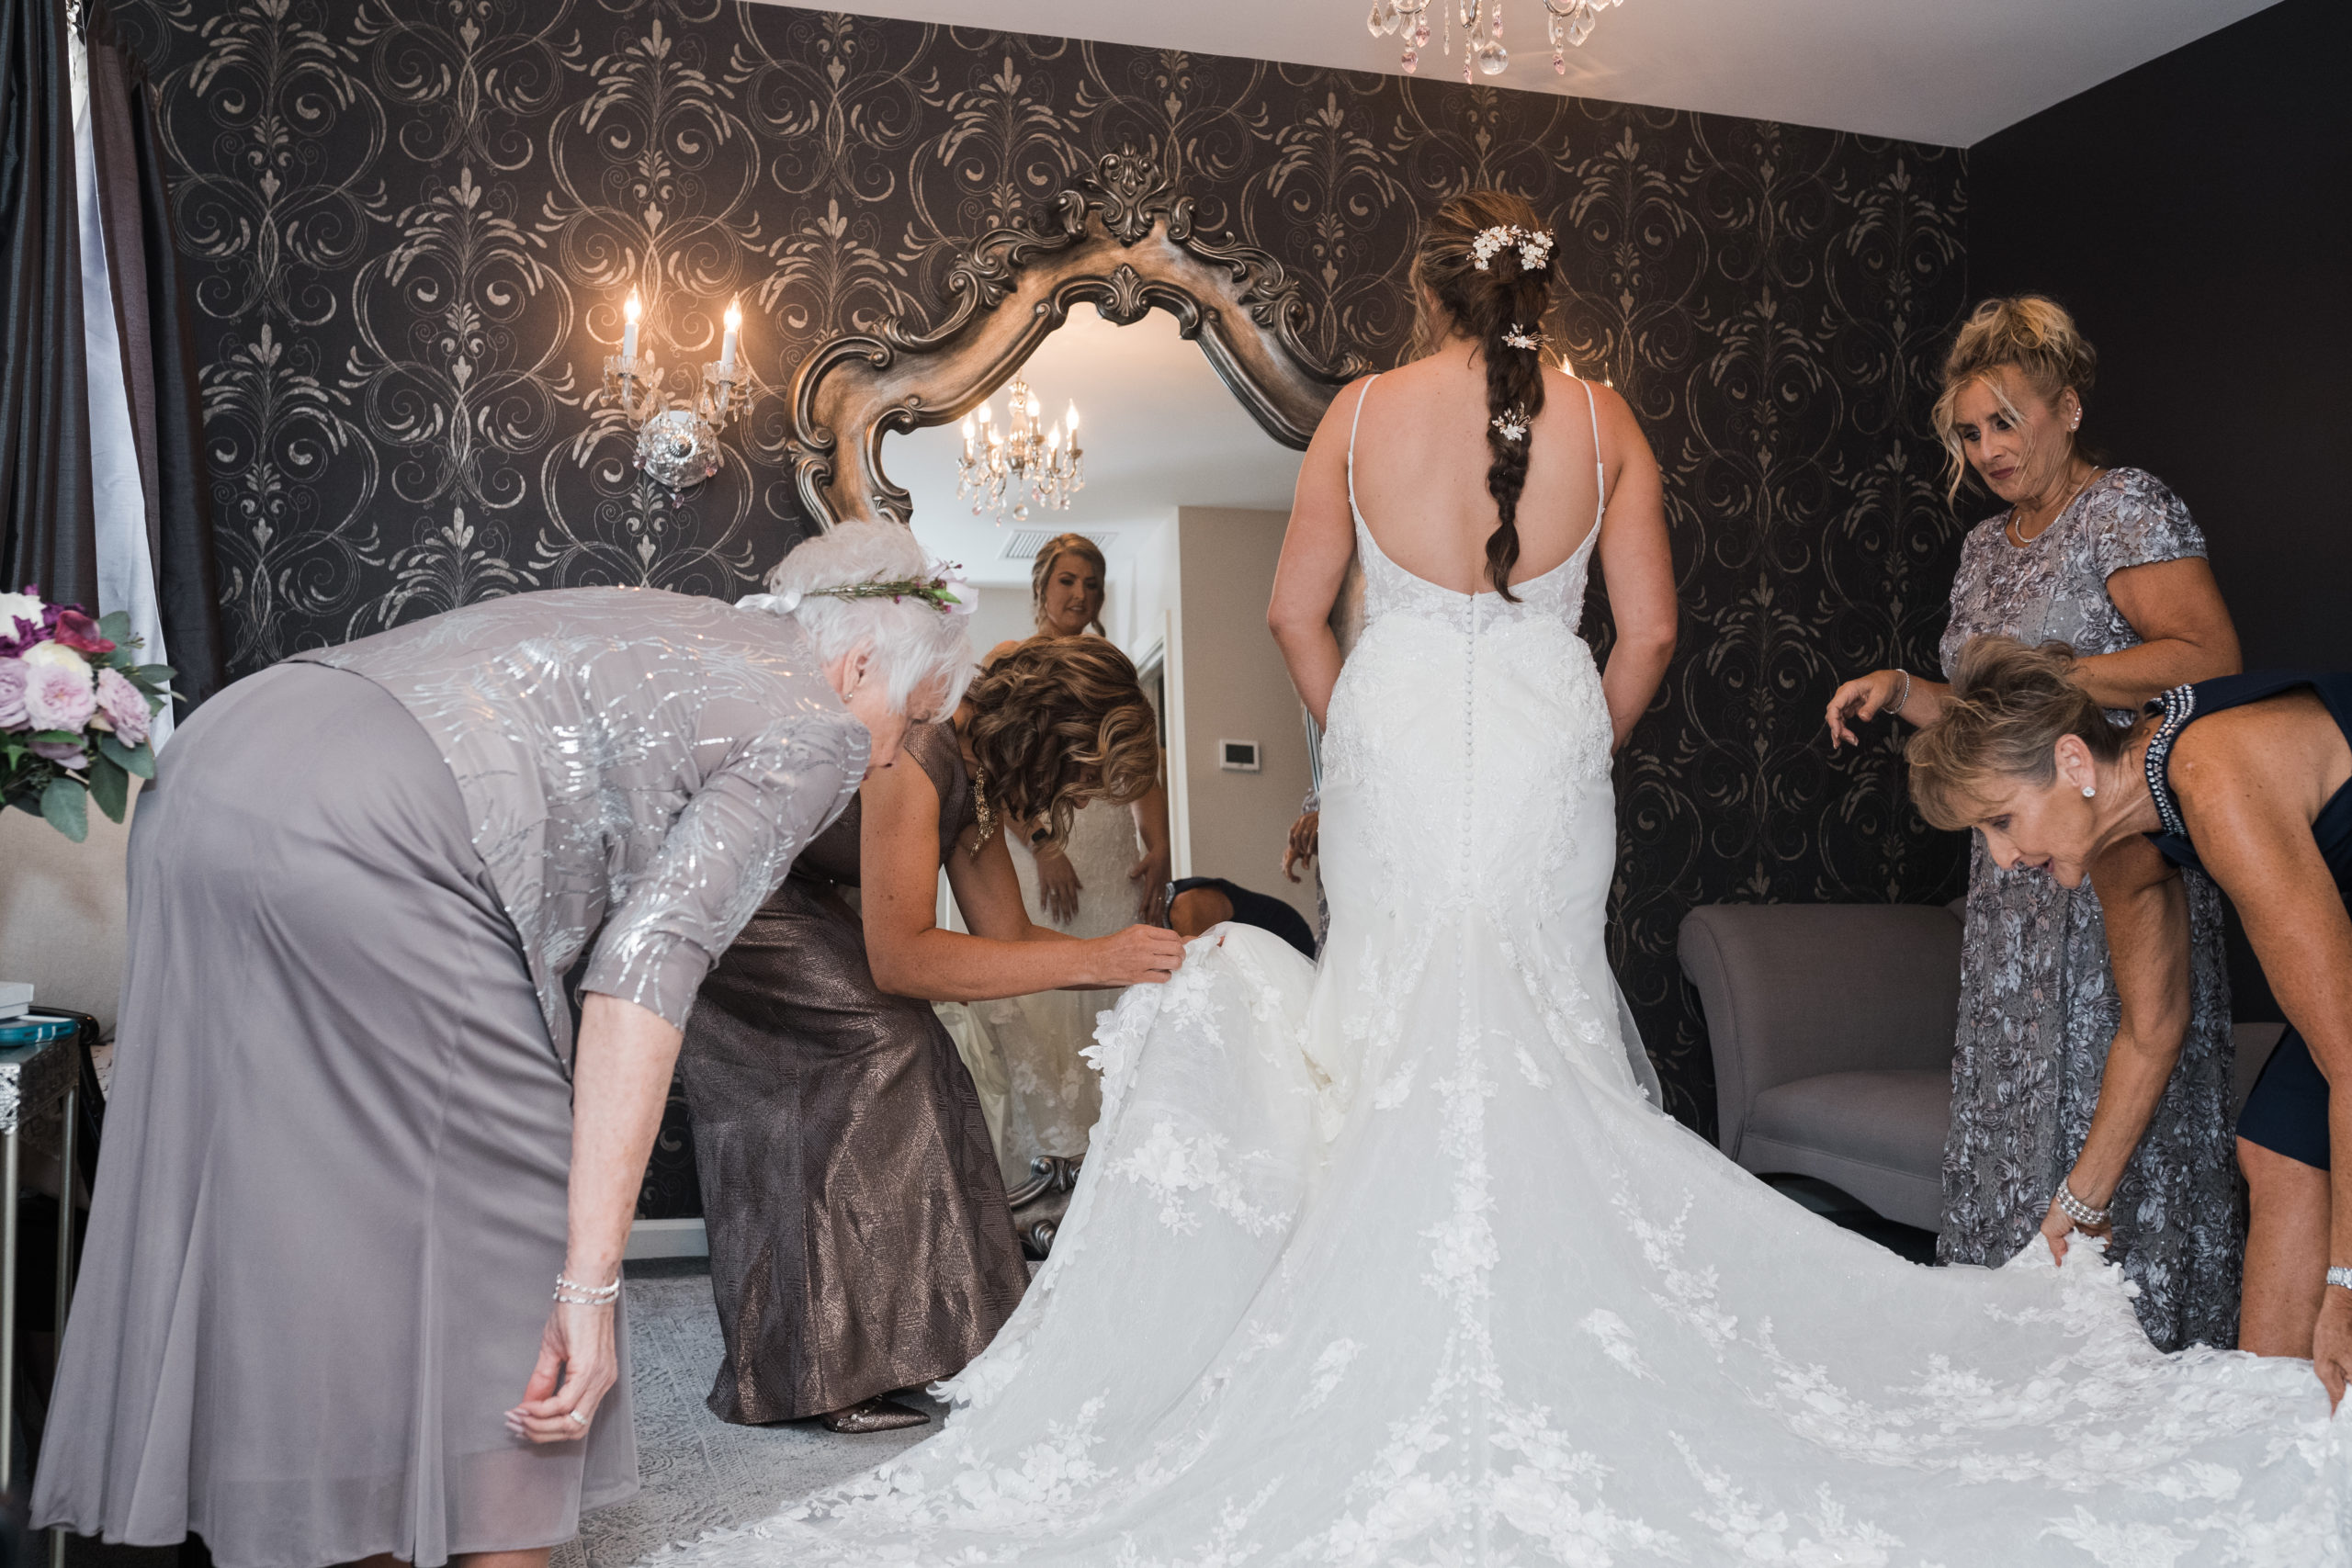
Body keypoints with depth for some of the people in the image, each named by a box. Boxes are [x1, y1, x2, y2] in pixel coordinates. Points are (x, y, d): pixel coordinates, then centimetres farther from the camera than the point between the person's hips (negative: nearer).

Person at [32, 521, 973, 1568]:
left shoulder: (666, 628, 26)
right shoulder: (814, 731, 2)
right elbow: (647, 965, -10)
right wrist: (590, 1283, -10)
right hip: (356, 851, -9)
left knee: (285, 1227, 18)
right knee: (501, 1247, 4)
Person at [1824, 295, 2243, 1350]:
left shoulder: (2126, 508, -5)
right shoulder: (1986, 545, 18)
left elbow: (2211, 660, -17)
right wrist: (1900, 690, 6)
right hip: (2015, 871, 8)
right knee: (2010, 1102, 9)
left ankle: (2145, 1342, 10)